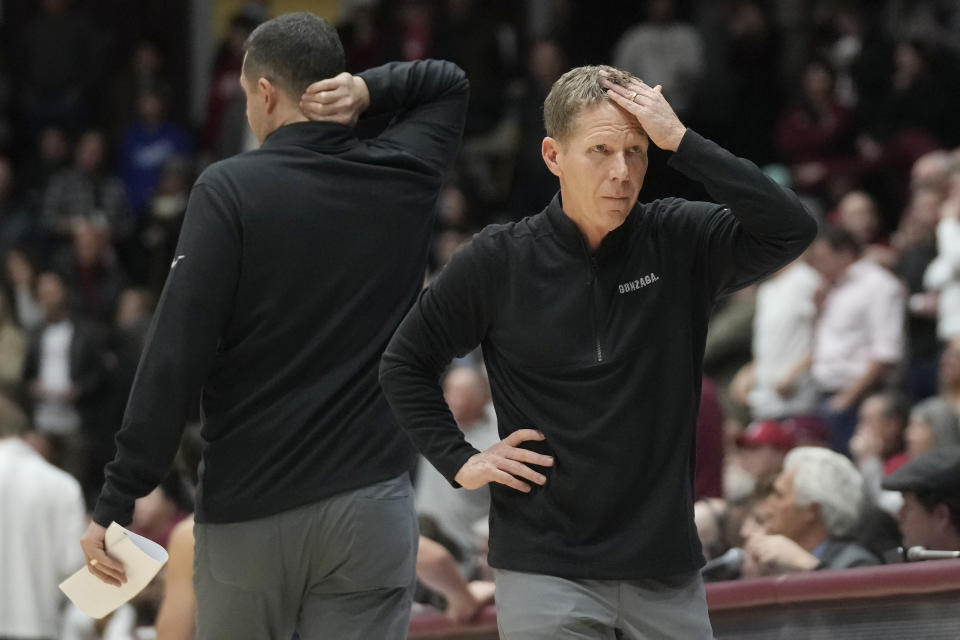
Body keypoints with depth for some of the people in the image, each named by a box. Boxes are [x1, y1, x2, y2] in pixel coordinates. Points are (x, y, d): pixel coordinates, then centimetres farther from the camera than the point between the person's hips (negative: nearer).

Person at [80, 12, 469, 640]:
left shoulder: (229, 190, -7)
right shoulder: (405, 178, 6)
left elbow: (175, 357, -12)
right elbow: (451, 83, 27)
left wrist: (117, 502, -10)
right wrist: (368, 90, 6)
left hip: (249, 510, -2)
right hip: (372, 509, 2)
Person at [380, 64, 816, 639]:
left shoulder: (681, 243, 0)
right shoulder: (500, 262, -2)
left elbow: (792, 231, -17)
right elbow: (405, 363, 11)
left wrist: (681, 141, -19)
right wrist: (459, 461, 0)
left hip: (666, 569, 2)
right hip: (546, 566, -2)